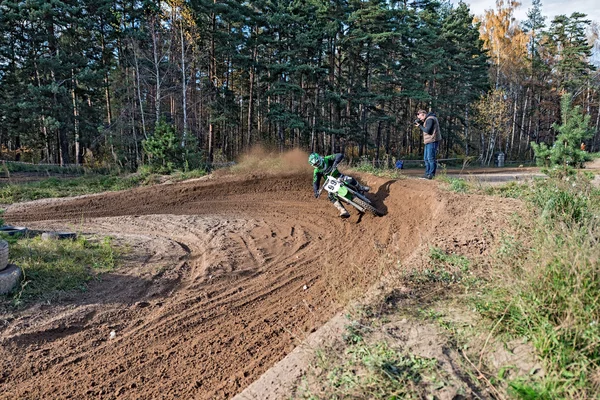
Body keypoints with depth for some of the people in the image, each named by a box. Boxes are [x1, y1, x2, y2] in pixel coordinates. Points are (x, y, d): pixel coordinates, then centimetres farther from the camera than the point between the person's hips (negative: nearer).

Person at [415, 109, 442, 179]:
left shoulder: (430, 119, -14)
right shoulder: (427, 119, 18)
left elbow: (427, 130, -22)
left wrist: (420, 126, -9)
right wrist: (418, 122, 3)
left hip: (432, 141, -11)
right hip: (428, 142, 11)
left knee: (431, 158, -11)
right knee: (426, 158, 13)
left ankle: (432, 174, -8)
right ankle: (427, 173, 17)